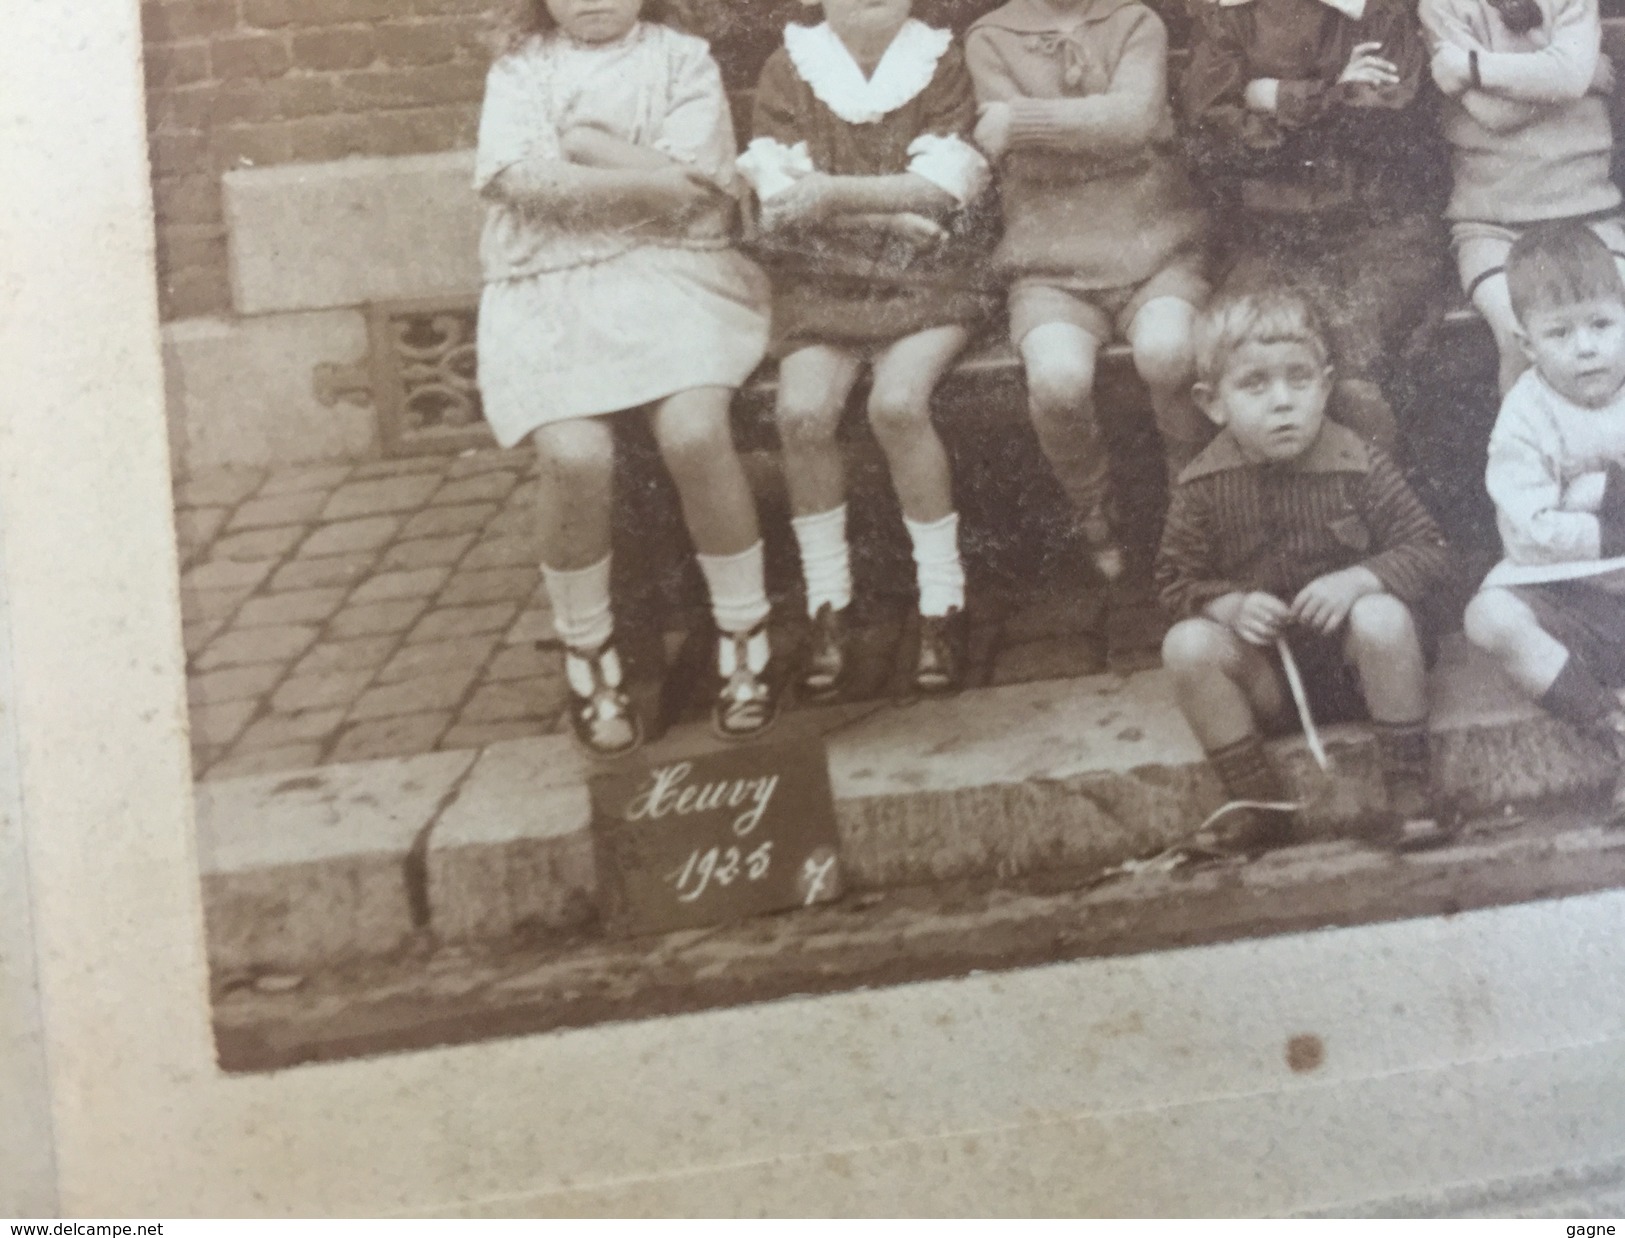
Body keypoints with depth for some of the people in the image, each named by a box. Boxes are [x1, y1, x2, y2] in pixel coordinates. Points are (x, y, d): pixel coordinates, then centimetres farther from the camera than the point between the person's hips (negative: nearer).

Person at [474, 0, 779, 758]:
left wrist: (585, 144, -2)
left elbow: (690, 184, -5)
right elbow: (516, 180, -6)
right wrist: (645, 179, -9)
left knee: (694, 430, -29)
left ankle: (745, 637, -10)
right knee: (574, 454, -27)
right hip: (549, 290, 1)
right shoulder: (519, 70, 13)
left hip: (671, 273, -1)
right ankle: (587, 655, -4)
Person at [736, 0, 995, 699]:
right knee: (803, 411, -27)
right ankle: (828, 610, -12)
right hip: (820, 283, 1)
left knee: (897, 401, -31)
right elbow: (779, 191, -5)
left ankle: (943, 603, -16)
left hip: (923, 281, -1)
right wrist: (892, 211, -13)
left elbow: (943, 184, -9)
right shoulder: (789, 68, 6)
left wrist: (834, 193, -16)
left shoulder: (940, 61, 5)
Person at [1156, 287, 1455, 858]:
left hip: (1352, 660, -2)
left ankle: (1409, 788, -17)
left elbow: (1428, 552, -9)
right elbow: (1178, 580, -1)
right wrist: (1231, 606, -22)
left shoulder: (1358, 466, -11)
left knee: (1383, 616, -34)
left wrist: (1358, 580, -26)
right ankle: (1259, 805, -14)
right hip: (1265, 670, 2)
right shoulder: (1203, 488, -7)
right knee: (1187, 645, -26)